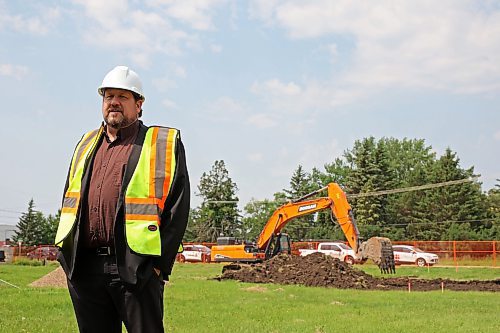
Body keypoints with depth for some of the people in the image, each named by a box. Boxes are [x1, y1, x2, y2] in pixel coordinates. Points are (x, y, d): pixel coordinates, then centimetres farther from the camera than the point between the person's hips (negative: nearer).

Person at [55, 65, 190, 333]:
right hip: (84, 269, 5)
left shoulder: (164, 144, 4)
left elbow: (178, 207, -4)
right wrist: (67, 256, 10)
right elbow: (69, 201, 22)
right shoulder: (86, 145, 20)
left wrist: (160, 263, -11)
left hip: (136, 269, -5)